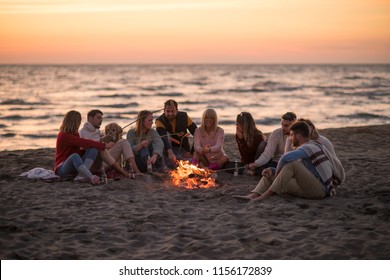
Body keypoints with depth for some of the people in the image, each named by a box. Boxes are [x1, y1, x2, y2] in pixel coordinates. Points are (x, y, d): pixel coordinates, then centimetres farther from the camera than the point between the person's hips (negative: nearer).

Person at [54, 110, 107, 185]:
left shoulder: (75, 134, 12)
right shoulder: (64, 135, -15)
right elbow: (84, 143, -23)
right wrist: (104, 146, -21)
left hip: (75, 167, 7)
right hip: (62, 168, -7)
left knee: (93, 149, -12)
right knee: (74, 156, -40)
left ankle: (82, 174, -31)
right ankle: (92, 178, -57)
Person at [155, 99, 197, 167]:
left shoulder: (184, 117, -8)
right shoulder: (160, 121, -18)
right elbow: (163, 138, -34)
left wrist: (192, 151, -11)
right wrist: (170, 152, -50)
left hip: (183, 148, 2)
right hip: (168, 148, -2)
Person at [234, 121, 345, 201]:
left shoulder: (310, 147, -13)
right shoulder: (305, 149, 19)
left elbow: (286, 158, -30)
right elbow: (286, 170, 20)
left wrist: (277, 172, -13)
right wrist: (272, 170, 2)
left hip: (319, 190, -9)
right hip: (308, 189, 9)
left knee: (292, 163, -28)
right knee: (270, 175, 6)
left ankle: (265, 195, -29)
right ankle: (253, 196, -18)